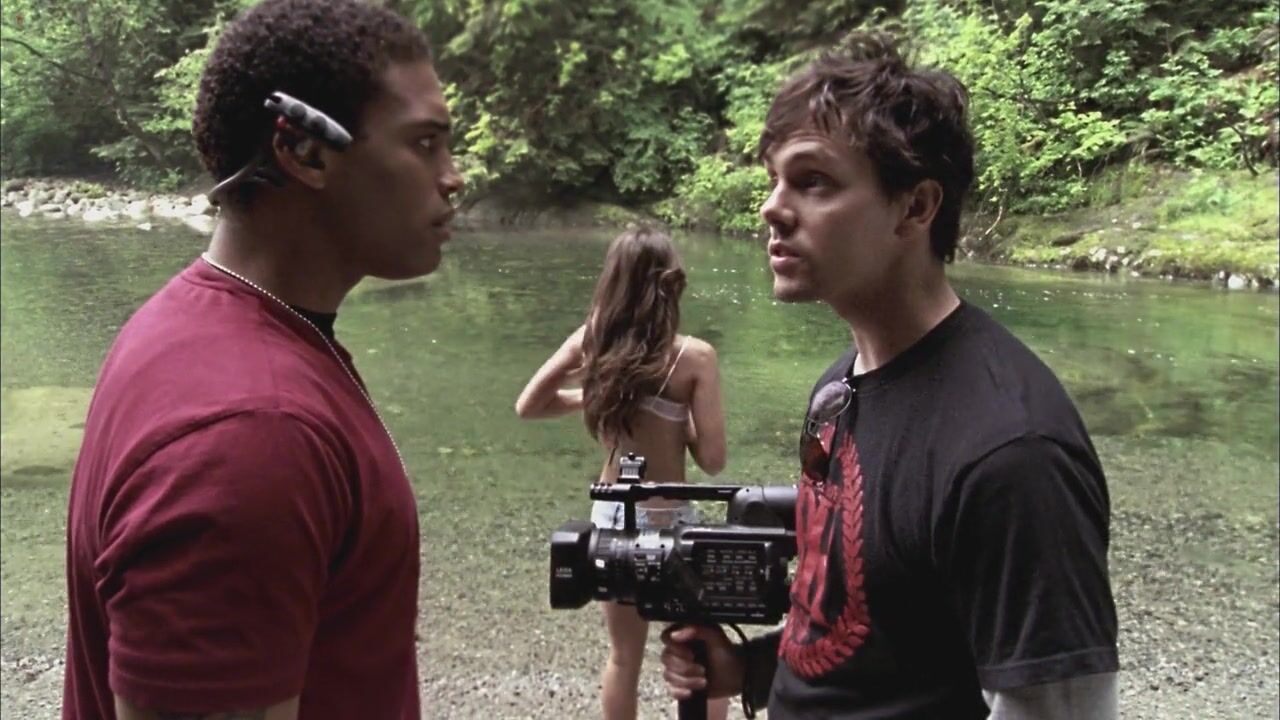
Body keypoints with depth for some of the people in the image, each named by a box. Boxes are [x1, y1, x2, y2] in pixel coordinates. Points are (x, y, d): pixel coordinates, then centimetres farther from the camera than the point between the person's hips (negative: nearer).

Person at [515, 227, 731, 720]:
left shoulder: (591, 339, -5)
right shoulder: (693, 356, -17)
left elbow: (528, 406, 5)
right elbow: (712, 459, -16)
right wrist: (679, 419, 1)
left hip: (609, 517, 5)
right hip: (668, 522, -4)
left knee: (624, 657, 23)